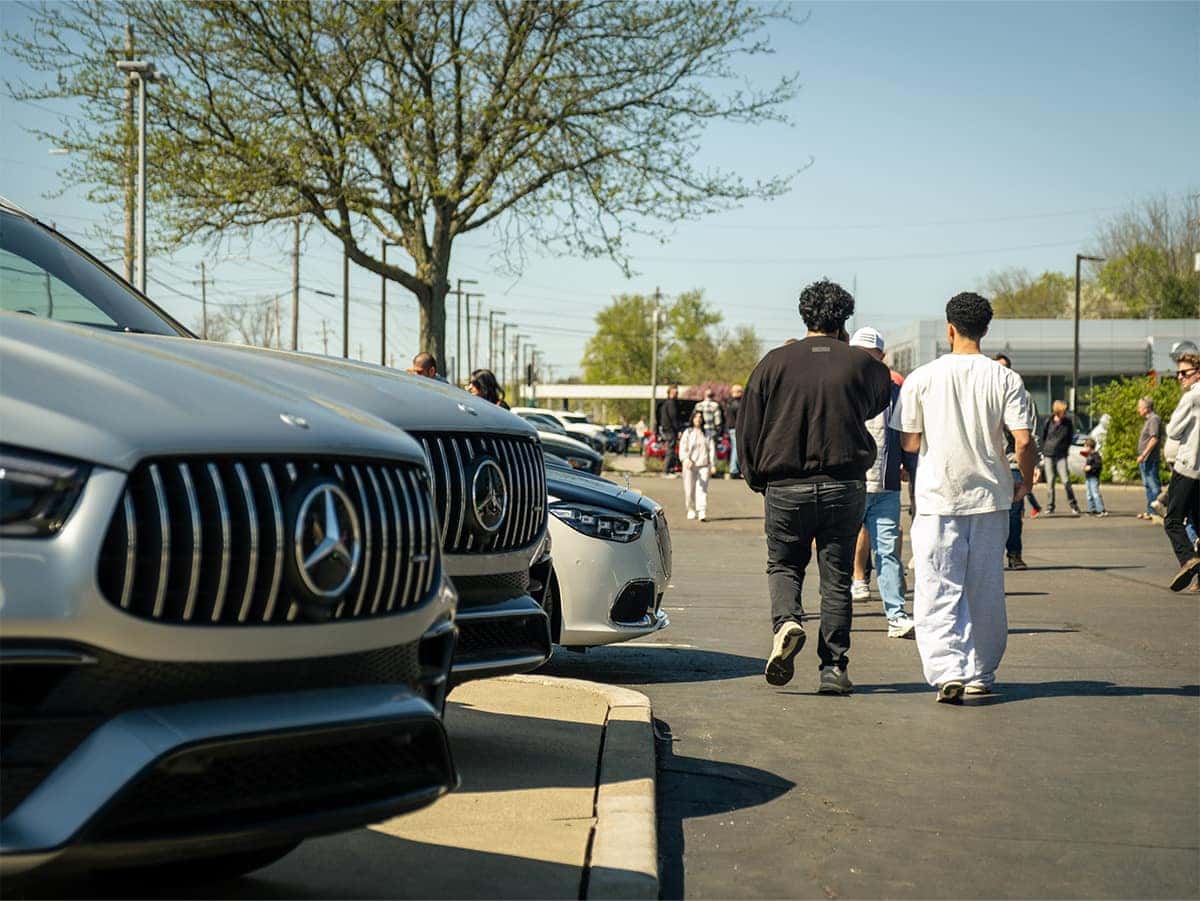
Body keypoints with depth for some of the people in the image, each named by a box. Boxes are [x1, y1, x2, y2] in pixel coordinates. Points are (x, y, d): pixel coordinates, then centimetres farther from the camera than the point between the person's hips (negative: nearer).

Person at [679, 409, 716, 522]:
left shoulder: (707, 433, 13)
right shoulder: (687, 433, 5)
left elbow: (712, 449, 12)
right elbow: (682, 448, -3)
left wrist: (713, 465, 4)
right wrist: (686, 459, -22)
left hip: (704, 465, 0)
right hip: (690, 466, 0)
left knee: (702, 489, -11)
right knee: (690, 490, 3)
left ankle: (703, 513, -18)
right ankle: (692, 511, 22)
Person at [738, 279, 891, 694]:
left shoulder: (775, 362, -2)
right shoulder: (861, 364, -2)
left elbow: (747, 428, 1)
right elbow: (883, 399, 20)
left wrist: (757, 480, 13)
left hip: (786, 487, 0)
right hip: (845, 488, 0)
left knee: (783, 564, 17)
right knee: (837, 578, 9)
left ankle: (786, 621, -11)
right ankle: (833, 668, 7)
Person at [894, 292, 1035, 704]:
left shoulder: (922, 379, -5)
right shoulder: (1006, 379, -4)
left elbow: (909, 442, -2)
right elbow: (1023, 441, -9)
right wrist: (1025, 482, 8)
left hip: (938, 499, -2)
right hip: (990, 498, 2)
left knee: (938, 592, -1)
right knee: (986, 590, 14)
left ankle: (948, 671, -17)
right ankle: (981, 673, 23)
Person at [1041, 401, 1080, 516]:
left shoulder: (1068, 422, -2)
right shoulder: (1049, 422, -3)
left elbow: (1070, 438, 11)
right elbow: (1043, 437, 9)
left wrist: (1066, 449, 7)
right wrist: (1044, 450, 9)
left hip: (1061, 455, -1)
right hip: (1049, 455, 1)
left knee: (1066, 481, -10)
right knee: (1050, 481, 4)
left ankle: (1074, 506, -3)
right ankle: (1050, 506, 13)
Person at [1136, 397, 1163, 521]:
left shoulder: (1154, 419, -13)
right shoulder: (1148, 420, 17)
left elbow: (1154, 439, -22)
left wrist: (1143, 455, -22)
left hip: (1150, 459, -11)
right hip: (1145, 460, 11)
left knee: (1154, 485, -8)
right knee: (1148, 485, 15)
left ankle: (1156, 511, -7)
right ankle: (1150, 510, 21)